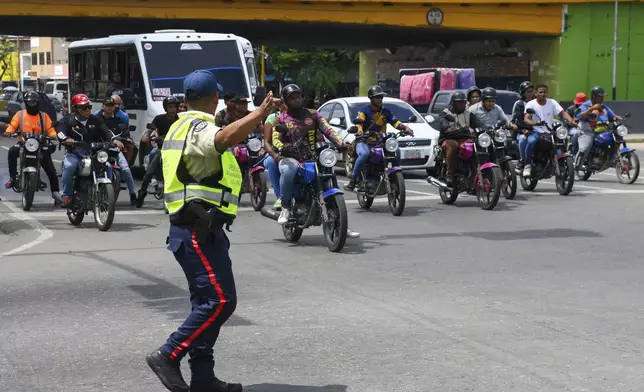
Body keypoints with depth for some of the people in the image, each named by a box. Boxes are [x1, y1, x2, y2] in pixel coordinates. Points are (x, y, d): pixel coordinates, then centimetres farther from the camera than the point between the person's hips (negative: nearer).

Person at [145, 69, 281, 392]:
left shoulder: (179, 127, 19)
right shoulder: (199, 128, -14)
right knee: (221, 300, -13)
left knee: (207, 303, 12)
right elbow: (225, 139, -38)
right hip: (200, 230, -11)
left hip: (193, 229, 11)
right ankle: (168, 356, -11)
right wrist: (260, 113, -33)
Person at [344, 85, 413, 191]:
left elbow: (395, 121, 1)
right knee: (364, 154, -37)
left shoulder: (386, 112, 12)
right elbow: (358, 122, -19)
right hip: (364, 142, -4)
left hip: (379, 142, 4)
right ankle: (352, 181, -31)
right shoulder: (364, 111, -2)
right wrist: (359, 131, -43)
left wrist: (405, 128, -19)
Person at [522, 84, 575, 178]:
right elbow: (526, 119, -13)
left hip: (549, 132, 3)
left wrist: (571, 120, -22)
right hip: (536, 131, -3)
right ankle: (527, 165, -21)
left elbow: (562, 113, -2)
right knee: (531, 141, -35)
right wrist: (533, 123, -35)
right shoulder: (530, 104, 1)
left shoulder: (552, 102, 9)